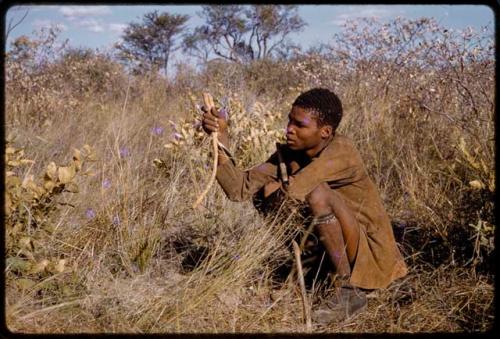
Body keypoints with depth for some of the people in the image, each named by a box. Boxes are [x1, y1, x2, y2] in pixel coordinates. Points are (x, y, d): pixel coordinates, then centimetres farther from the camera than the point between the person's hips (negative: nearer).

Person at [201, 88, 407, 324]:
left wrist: (272, 189, -11)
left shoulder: (341, 151, -23)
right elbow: (239, 189, -12)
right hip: (333, 250, 7)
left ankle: (349, 290, -17)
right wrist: (221, 138, -22)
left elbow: (290, 191, -33)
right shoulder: (288, 154, -3)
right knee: (266, 196, -3)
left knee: (317, 194, -29)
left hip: (371, 252, -7)